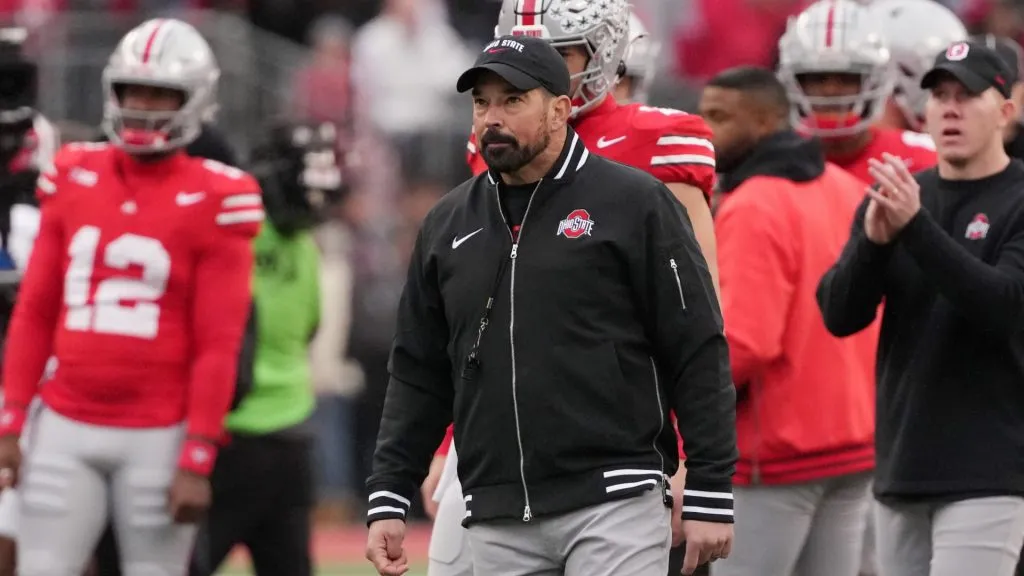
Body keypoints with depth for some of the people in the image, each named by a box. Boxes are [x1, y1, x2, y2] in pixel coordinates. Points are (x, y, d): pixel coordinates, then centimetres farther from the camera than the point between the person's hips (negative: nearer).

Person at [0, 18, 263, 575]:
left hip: (158, 437, -3)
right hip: (67, 428, 4)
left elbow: (218, 346, -6)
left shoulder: (212, 202, -6)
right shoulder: (73, 179, 6)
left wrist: (197, 461, -10)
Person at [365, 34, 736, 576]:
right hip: (498, 525, 5)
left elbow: (698, 356, -4)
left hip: (615, 507, -5)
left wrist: (709, 496, -9)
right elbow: (419, 376, 19)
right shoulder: (448, 225, 14)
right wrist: (387, 499, 11)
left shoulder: (634, 203, -2)